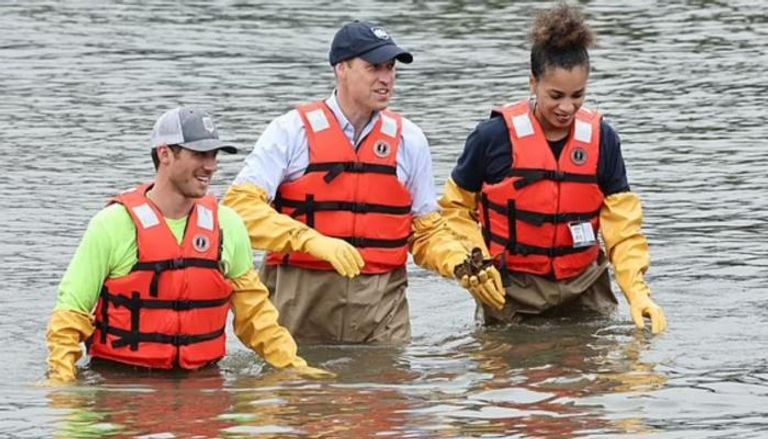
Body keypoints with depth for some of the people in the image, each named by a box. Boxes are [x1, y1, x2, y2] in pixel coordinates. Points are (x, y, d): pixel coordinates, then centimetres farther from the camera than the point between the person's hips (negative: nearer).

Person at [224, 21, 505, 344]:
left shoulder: (409, 140, 9)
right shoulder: (293, 131, -1)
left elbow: (427, 232, 14)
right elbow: (241, 205, -11)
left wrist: (464, 267, -7)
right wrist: (313, 241, -23)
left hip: (381, 305, 2)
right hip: (301, 303, -2)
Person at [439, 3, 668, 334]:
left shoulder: (601, 139, -2)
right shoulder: (495, 137, -9)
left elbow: (623, 227, -3)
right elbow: (455, 208, 3)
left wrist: (637, 292, -15)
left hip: (583, 290, 2)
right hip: (511, 292, -2)